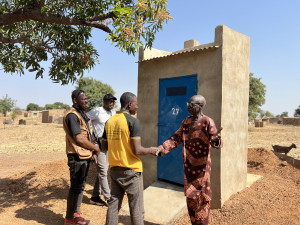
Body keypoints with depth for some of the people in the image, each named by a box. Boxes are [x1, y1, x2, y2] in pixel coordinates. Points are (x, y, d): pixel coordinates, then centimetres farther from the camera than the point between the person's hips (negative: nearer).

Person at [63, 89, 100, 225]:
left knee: (81, 186, 19)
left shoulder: (81, 114, 15)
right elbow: (79, 139, -22)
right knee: (75, 188, 2)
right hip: (77, 157, -10)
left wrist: (92, 150, 11)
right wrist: (95, 148, -11)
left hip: (85, 155, 10)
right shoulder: (72, 115, -17)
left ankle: (76, 214, 33)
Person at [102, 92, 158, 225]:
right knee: (136, 208, 8)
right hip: (131, 170, -6)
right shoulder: (133, 121, -15)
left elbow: (104, 146, 12)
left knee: (113, 204, 17)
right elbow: (137, 150, -20)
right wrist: (151, 150, -3)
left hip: (114, 168, 7)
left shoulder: (109, 121, 4)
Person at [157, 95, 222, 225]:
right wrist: (161, 149, -6)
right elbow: (176, 138, 6)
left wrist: (216, 140, -45)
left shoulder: (207, 122, -11)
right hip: (188, 165, 6)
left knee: (202, 197, 7)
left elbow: (216, 141, -20)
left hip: (202, 165, -5)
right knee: (190, 196, 16)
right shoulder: (186, 122, 7)